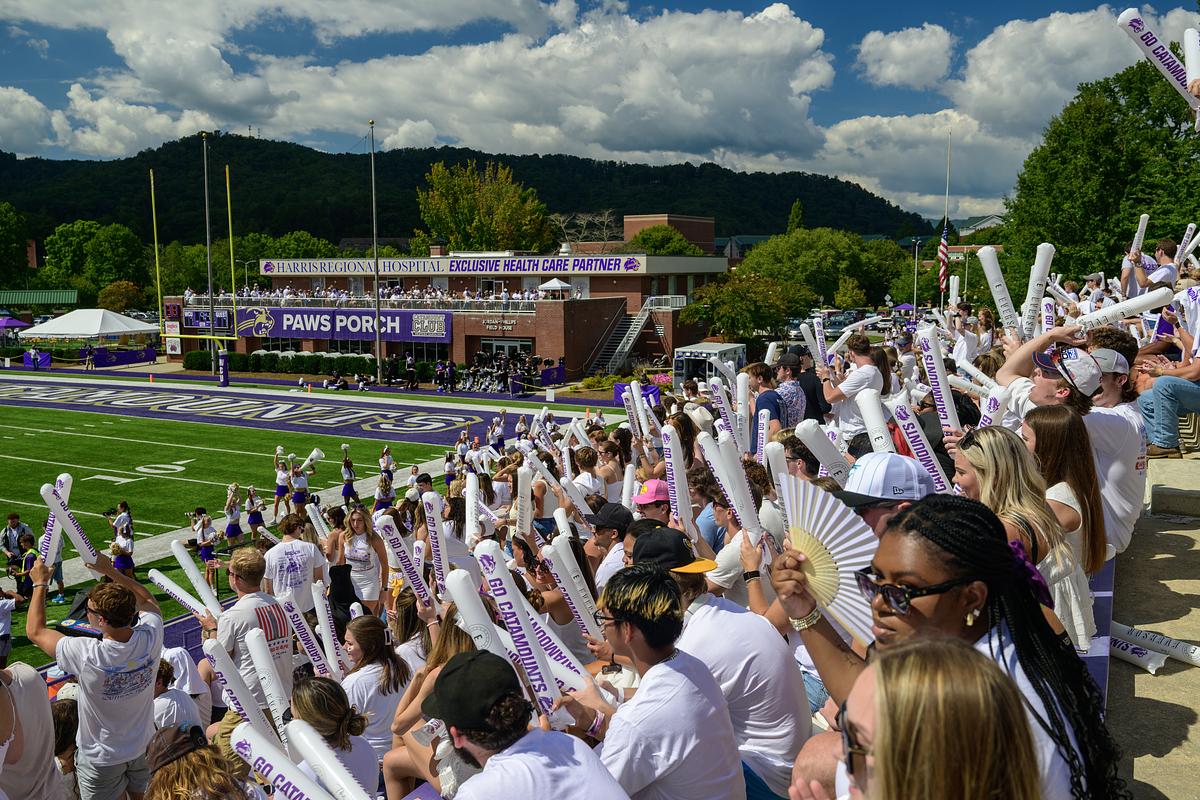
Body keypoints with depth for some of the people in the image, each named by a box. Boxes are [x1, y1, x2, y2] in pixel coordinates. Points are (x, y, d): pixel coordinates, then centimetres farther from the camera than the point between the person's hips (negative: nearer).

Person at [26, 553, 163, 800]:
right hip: (144, 746, 3)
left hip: (102, 758, -3)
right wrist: (110, 570, -4)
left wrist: (40, 584, -7)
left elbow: (35, 631, -18)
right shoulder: (150, 638, -26)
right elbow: (148, 601, -1)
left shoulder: (88, 656, -35)